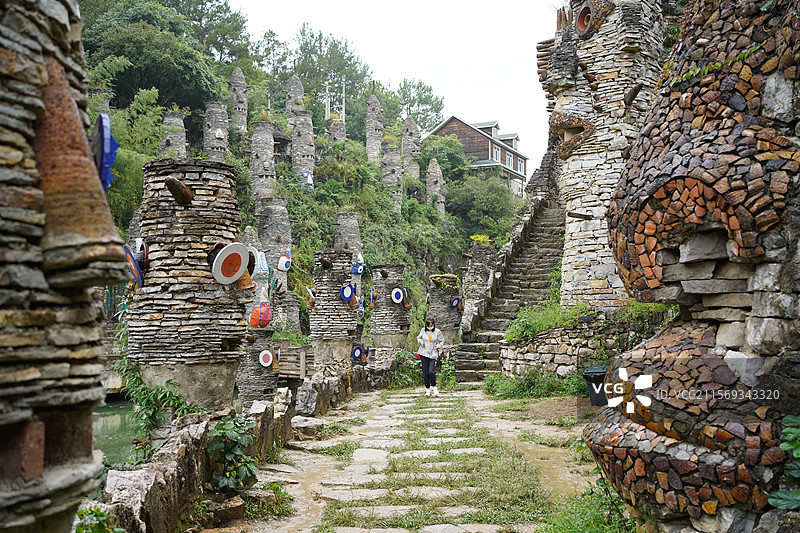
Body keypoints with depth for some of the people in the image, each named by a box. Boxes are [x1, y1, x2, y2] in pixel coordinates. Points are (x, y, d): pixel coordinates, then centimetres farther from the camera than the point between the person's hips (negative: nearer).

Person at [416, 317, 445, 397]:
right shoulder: (423, 330, 3)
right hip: (424, 354, 2)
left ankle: (434, 387, 6)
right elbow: (418, 337, 19)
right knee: (425, 373, 2)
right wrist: (420, 341, -3)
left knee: (431, 372, -16)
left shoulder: (437, 331, -2)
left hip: (433, 354, -2)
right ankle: (427, 389, 16)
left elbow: (442, 341, 10)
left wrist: (438, 346, -9)